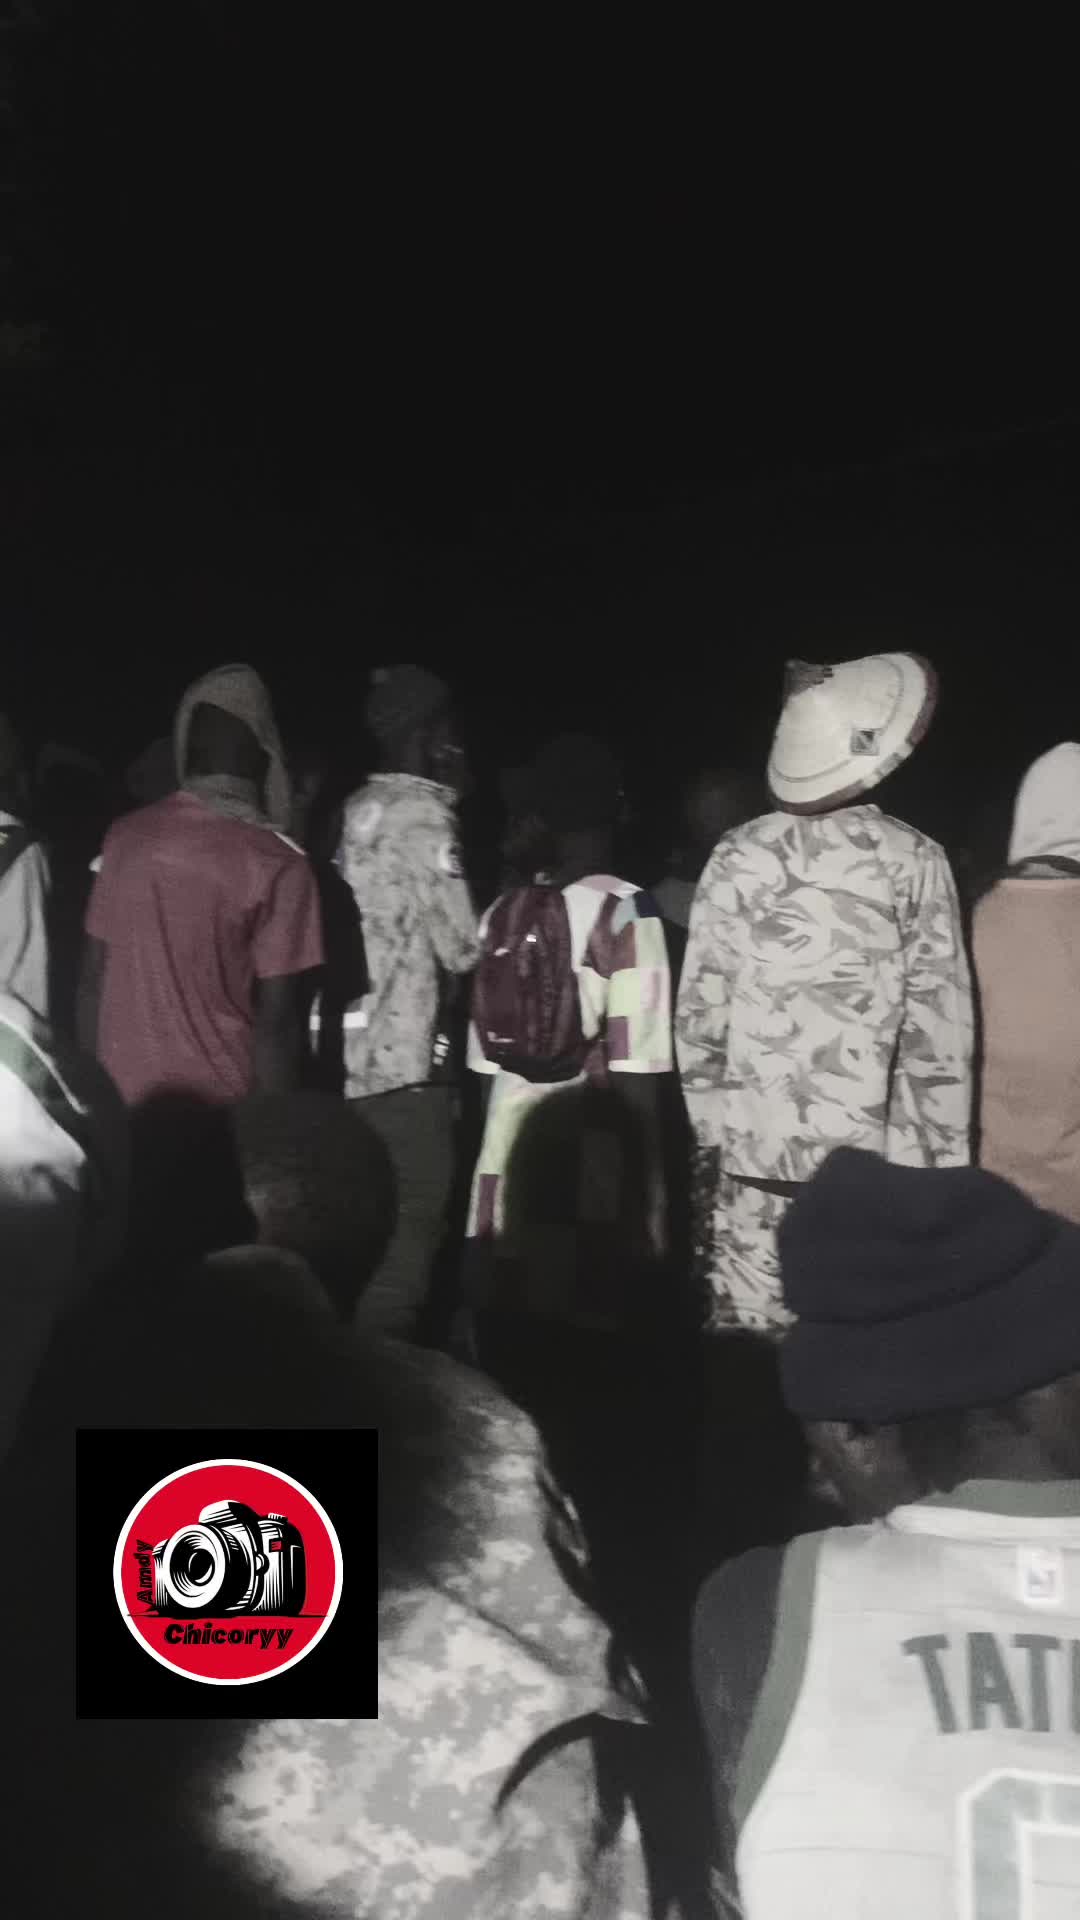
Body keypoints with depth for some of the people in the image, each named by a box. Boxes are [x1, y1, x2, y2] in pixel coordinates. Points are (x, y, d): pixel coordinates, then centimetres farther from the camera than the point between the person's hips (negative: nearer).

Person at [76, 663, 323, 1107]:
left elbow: (93, 978, 3)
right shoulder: (277, 864, -15)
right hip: (219, 1108, -4)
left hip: (124, 1101, 4)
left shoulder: (126, 836, -2)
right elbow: (275, 1018, -15)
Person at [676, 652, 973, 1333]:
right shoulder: (912, 860, -4)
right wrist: (947, 1159, 4)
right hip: (871, 1156, -2)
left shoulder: (737, 856, 1)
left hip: (751, 1151, 2)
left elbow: (698, 1012, 4)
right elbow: (937, 1029, -4)